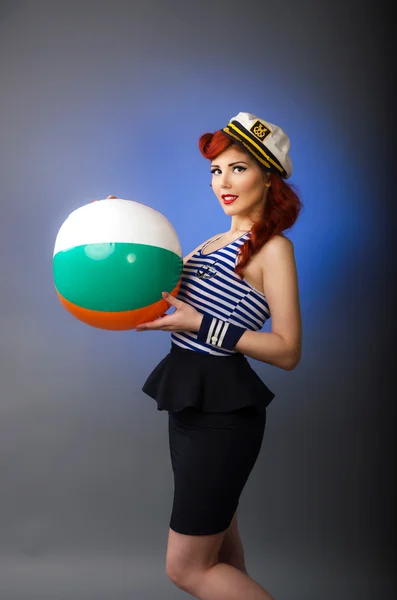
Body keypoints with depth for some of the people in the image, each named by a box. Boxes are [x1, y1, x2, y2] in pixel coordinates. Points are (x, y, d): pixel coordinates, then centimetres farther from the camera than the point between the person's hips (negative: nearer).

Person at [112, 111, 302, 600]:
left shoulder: (272, 247, -9)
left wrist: (200, 325, -20)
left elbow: (287, 352, -15)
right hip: (190, 402, 8)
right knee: (218, 554, 21)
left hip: (224, 411, -8)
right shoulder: (213, 243, 14)